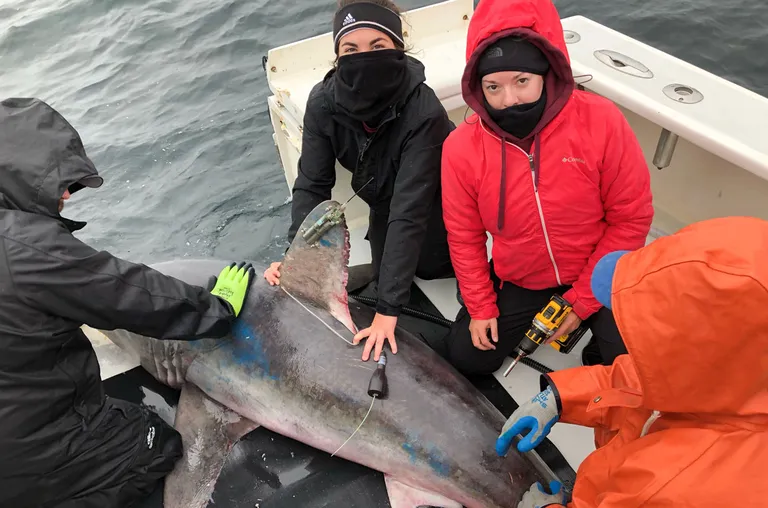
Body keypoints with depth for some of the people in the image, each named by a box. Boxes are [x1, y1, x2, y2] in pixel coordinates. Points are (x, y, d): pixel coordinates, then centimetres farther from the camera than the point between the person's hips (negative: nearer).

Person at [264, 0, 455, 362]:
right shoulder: (323, 103, -26)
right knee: (385, 275, 12)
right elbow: (312, 185, -21)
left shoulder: (424, 112, -39)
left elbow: (410, 211, -42)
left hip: (436, 201, -3)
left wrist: (388, 308, -43)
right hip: (385, 200, 4)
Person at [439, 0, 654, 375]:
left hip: (599, 277, -1)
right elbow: (464, 237, -4)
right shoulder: (461, 147, -18)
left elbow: (631, 218, -14)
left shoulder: (600, 121, -23)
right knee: (467, 357, 3)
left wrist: (583, 300, -13)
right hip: (517, 282, 2)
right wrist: (481, 307, -4)